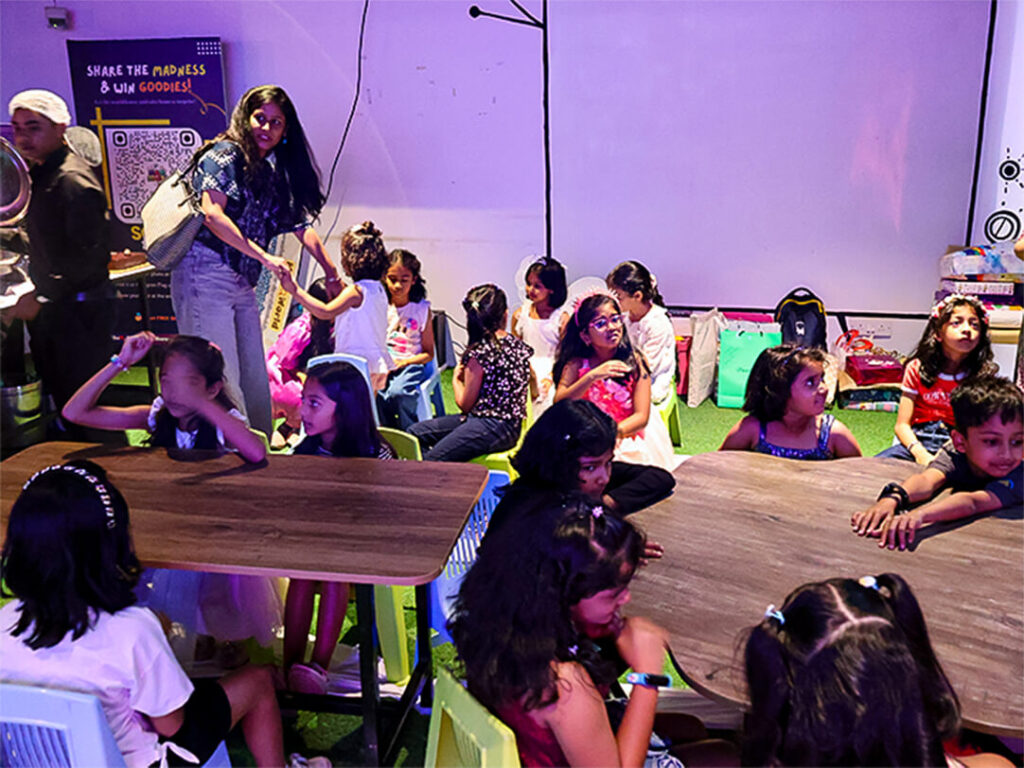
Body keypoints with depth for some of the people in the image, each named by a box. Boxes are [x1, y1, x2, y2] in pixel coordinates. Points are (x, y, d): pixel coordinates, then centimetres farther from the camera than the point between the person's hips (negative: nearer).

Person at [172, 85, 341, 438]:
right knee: (221, 377, -10)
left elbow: (302, 225, 18)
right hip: (205, 275, -8)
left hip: (242, 282, 8)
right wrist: (264, 256, -18)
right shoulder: (225, 155, -4)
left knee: (255, 377, 9)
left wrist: (332, 274, 12)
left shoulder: (274, 173, 17)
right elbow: (212, 214, -16)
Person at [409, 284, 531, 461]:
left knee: (430, 463, -20)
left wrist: (456, 379, 14)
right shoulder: (520, 346, 7)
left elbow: (465, 404, -8)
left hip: (491, 427, -9)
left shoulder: (479, 353, -15)